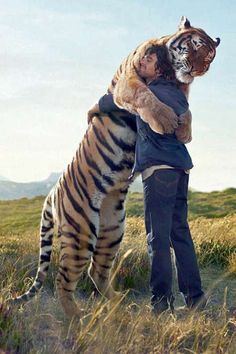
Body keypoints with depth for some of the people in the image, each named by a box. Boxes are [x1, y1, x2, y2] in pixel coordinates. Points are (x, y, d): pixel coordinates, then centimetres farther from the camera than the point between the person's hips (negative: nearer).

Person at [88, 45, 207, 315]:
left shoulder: (149, 93, -6)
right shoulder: (177, 93, 18)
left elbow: (111, 101, 2)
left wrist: (92, 111, 22)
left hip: (159, 168, -8)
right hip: (180, 167, 8)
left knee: (158, 236, -7)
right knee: (180, 232, 10)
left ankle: (162, 300, -7)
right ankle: (194, 296, 10)